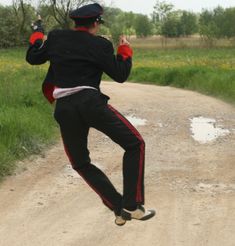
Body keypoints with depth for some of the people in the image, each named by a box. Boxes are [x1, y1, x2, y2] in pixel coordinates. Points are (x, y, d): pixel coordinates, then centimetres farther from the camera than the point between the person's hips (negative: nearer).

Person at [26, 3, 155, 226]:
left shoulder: (55, 37, 12)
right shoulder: (99, 44, 1)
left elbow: (33, 58, 25)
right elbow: (120, 75, 6)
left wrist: (37, 36, 43)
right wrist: (125, 51, 22)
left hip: (64, 109, 5)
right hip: (90, 102, -4)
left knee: (81, 163, 20)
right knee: (135, 144, 5)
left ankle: (119, 208, 13)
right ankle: (132, 205, -5)